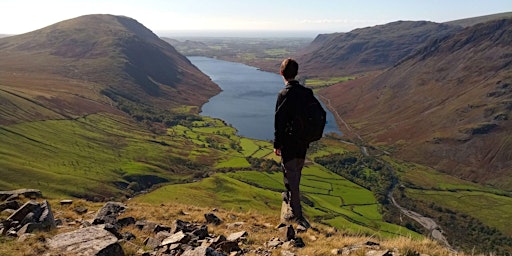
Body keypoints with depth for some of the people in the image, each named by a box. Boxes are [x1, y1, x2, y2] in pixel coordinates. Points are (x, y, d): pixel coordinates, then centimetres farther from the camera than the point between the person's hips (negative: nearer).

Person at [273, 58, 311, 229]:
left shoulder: (284, 94, -18)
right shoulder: (306, 92, 2)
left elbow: (279, 121, -18)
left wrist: (277, 144, -10)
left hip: (289, 142, -7)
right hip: (303, 141, 7)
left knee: (291, 176, 2)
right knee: (296, 173, 23)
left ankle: (297, 214, 6)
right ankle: (290, 198, 45)